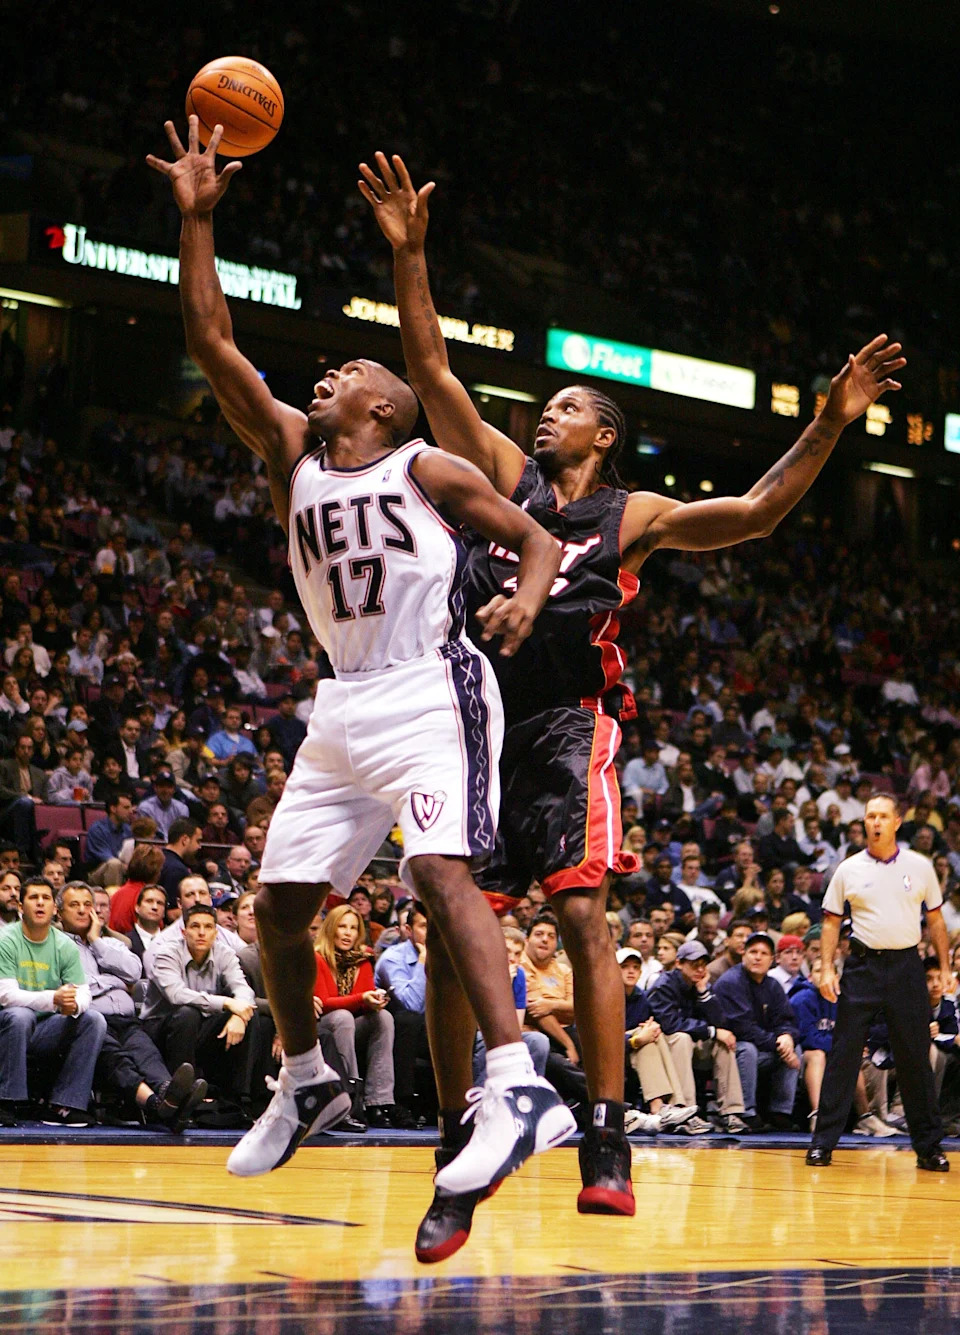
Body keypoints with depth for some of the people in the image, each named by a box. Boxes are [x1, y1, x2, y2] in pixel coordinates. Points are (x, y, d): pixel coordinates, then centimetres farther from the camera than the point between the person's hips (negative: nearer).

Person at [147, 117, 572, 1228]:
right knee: (280, 899, 7)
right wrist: (196, 220, 2)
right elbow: (211, 344, 7)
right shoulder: (292, 455, 14)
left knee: (441, 870, -26)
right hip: (345, 707, 7)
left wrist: (524, 602, -19)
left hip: (431, 693, -7)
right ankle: (304, 1085, 27)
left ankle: (517, 1092, -36)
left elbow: (535, 538, 4)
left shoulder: (426, 468, 2)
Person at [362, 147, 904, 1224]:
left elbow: (755, 512, -2)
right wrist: (408, 254, 0)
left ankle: (608, 1146, -15)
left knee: (583, 917, -15)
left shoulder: (633, 516, 8)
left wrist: (828, 426, -14)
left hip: (568, 728, -3)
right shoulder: (505, 476, 14)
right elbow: (430, 372, 8)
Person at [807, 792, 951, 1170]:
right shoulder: (849, 870, 4)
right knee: (843, 1054, -4)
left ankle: (928, 1146, 9)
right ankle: (823, 1142, 0)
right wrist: (826, 969, -3)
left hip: (906, 966, 1)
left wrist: (945, 968, 7)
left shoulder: (920, 867, 6)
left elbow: (935, 919, 12)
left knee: (915, 1057, 2)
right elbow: (831, 922, 7)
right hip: (863, 965, 0)